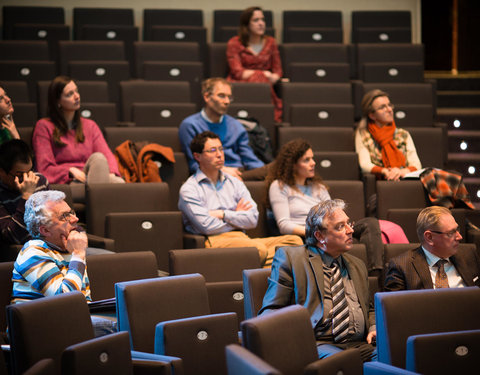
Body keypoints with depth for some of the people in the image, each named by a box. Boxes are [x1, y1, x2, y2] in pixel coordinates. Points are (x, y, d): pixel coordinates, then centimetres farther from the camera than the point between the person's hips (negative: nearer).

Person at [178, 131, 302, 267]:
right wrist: (236, 217, 8)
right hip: (215, 240, -7)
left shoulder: (235, 183, 22)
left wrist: (222, 214, -2)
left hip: (242, 238, 7)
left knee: (294, 241, -22)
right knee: (258, 248, -39)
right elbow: (207, 226, -8)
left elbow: (252, 219, 9)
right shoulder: (189, 190, 5)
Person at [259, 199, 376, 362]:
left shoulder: (357, 266, 27)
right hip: (318, 343, -5)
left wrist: (374, 328, 11)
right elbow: (271, 310, 3)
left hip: (360, 345, 6)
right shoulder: (289, 257, 8)